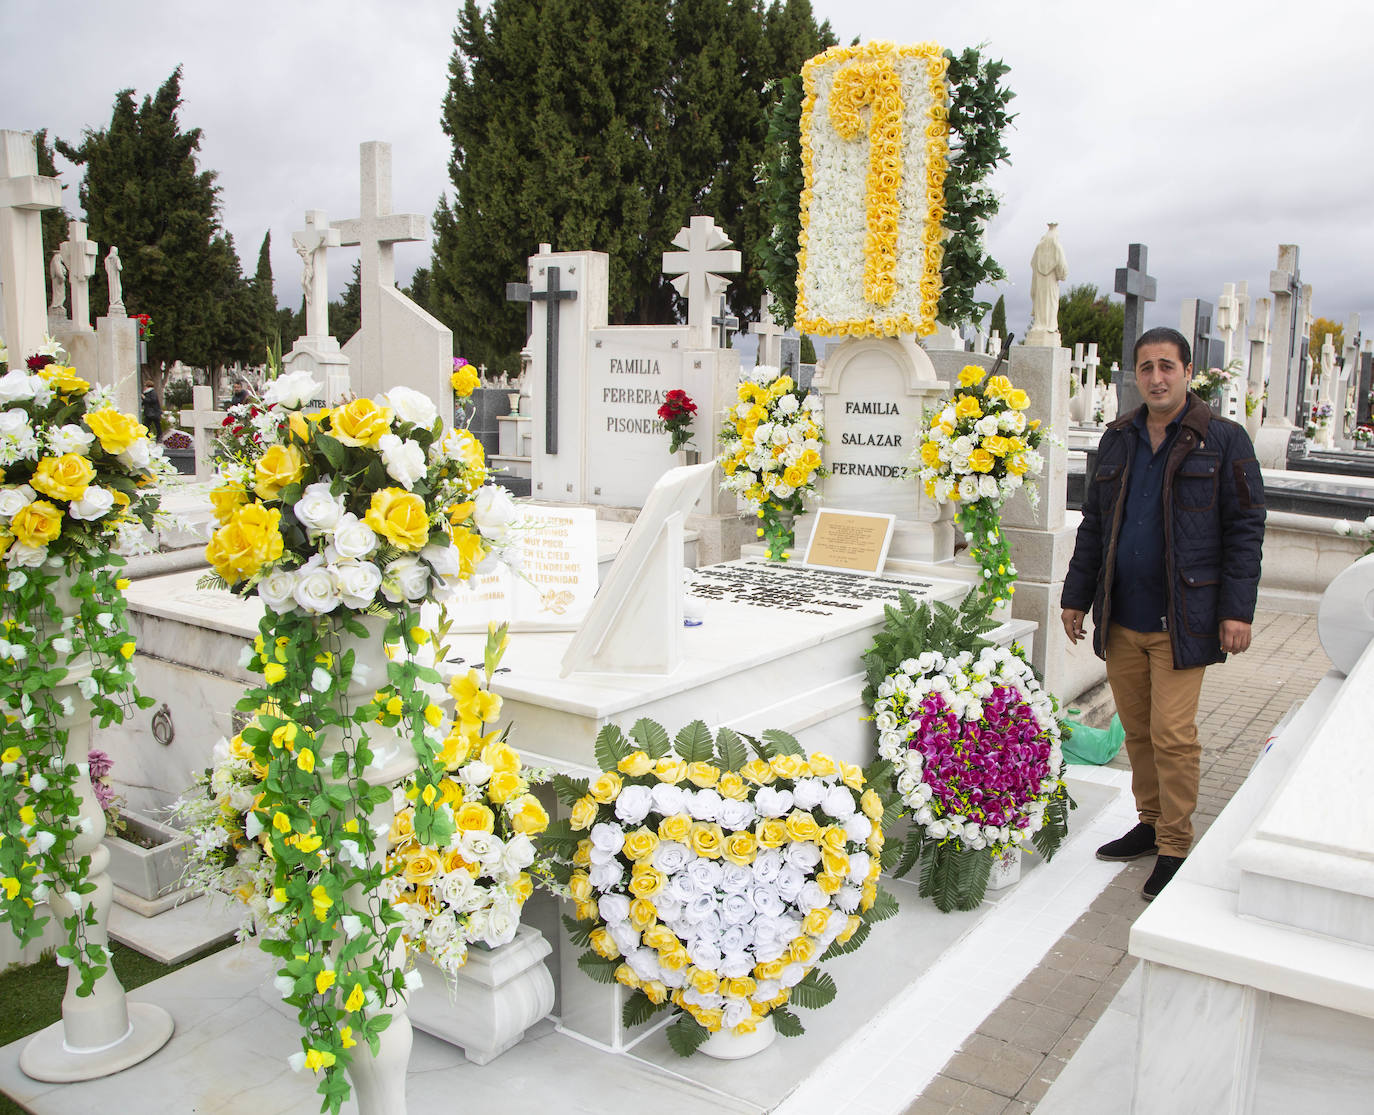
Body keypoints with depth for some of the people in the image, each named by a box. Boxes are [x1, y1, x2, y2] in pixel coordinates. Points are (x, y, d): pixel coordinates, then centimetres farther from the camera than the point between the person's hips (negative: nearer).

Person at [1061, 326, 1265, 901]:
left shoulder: (1224, 440, -2)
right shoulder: (1117, 440, 11)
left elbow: (1245, 528, -3)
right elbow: (1093, 524, 17)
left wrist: (1237, 609, -10)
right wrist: (1077, 596, 14)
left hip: (1182, 619, -5)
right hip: (1120, 618, 5)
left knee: (1172, 734, -5)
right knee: (1137, 730, 13)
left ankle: (1175, 846, 9)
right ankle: (1150, 824, 29)